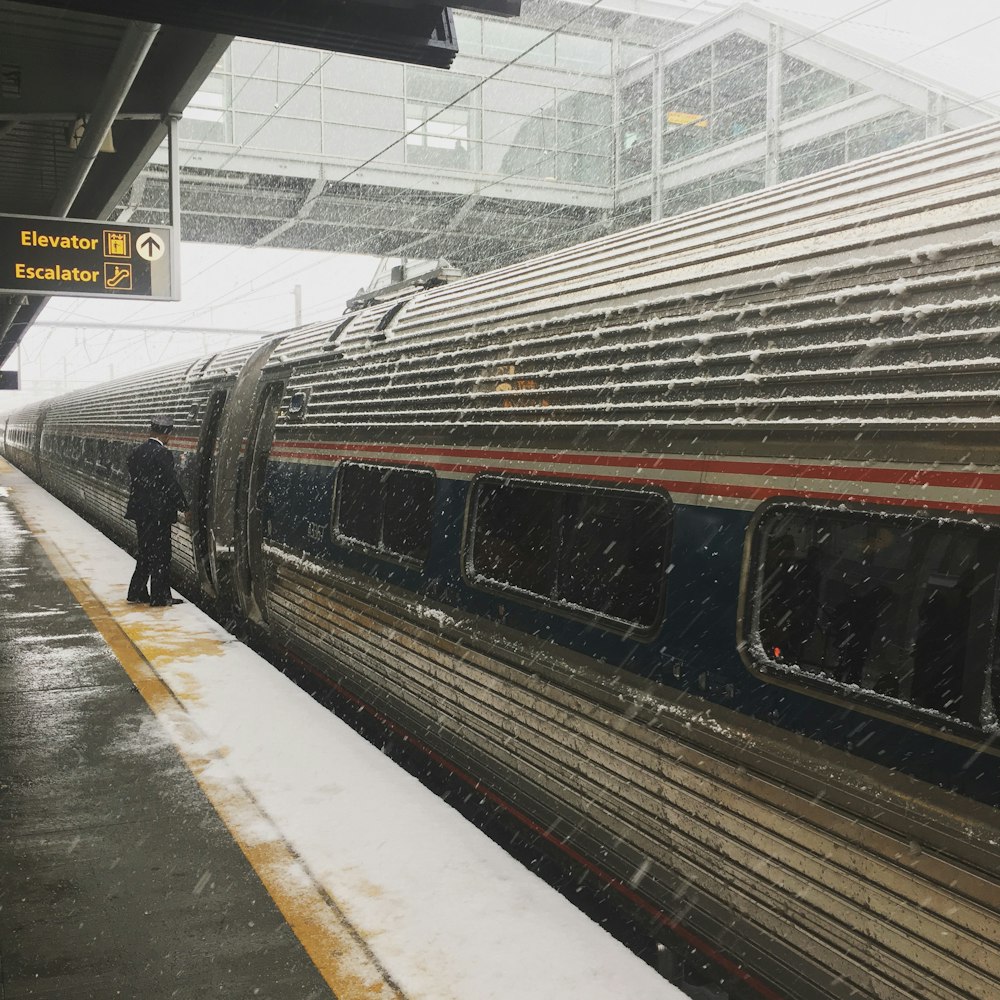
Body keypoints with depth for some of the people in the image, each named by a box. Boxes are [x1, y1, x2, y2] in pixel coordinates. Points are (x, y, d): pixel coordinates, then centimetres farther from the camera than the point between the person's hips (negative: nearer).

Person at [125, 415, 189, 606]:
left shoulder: (136, 452, 7)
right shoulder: (163, 454, -16)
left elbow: (134, 480, 12)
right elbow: (172, 484, -16)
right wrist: (185, 508, -7)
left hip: (140, 511, 7)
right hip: (159, 512, -7)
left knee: (145, 552, 17)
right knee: (160, 554, 1)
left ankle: (137, 593, 20)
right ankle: (159, 597, 5)